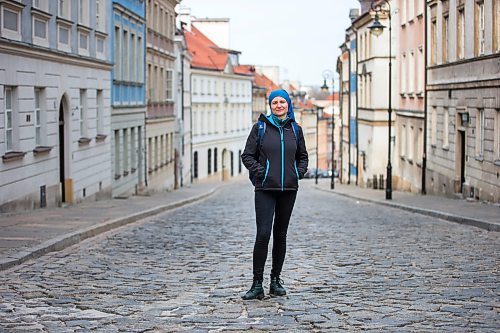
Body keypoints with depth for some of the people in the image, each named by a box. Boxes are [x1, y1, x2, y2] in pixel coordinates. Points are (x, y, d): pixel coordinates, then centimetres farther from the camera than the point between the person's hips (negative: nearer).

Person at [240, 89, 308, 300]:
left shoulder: (295, 129, 10)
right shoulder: (260, 128, 1)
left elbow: (302, 156, 21)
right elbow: (247, 155, 3)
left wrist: (299, 172, 4)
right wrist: (260, 172, -10)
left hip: (289, 188, 3)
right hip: (265, 189, -3)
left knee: (281, 234, 9)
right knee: (263, 234, -11)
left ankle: (276, 280, 18)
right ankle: (257, 284, -8)